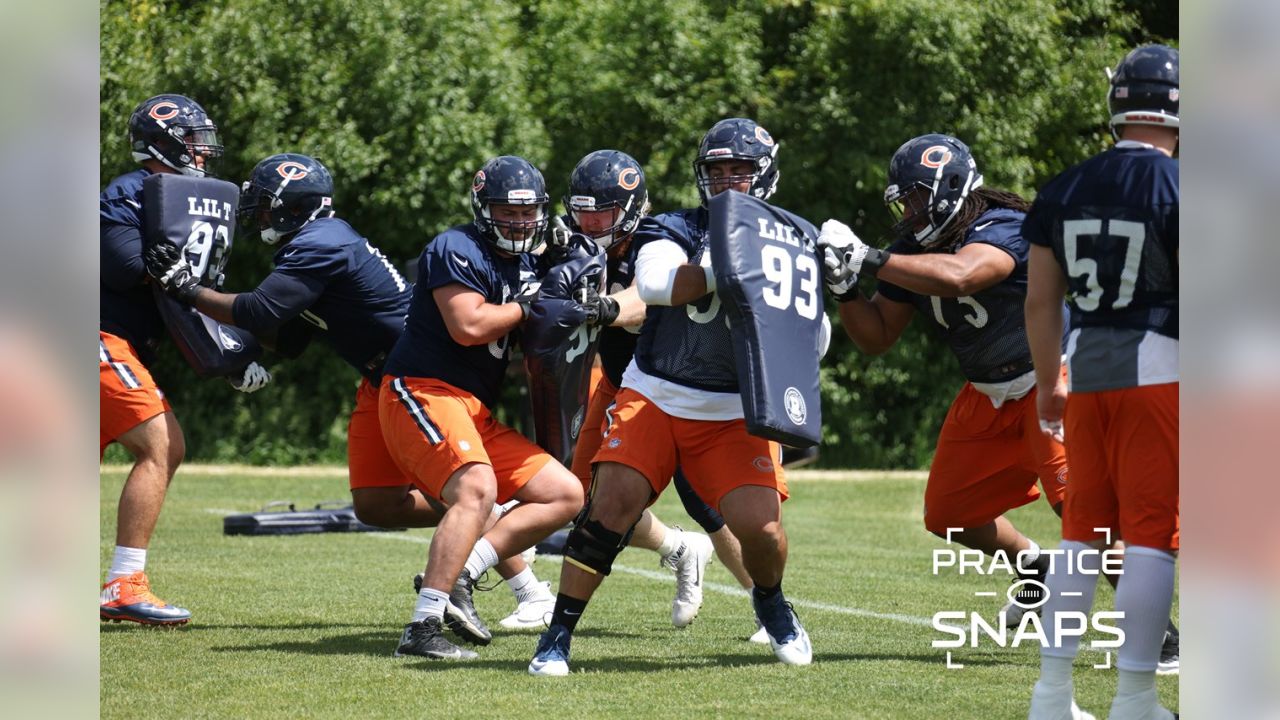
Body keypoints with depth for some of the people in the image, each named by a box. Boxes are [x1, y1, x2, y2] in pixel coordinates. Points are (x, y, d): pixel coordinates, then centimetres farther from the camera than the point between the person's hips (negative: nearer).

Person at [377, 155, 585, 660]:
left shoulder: (525, 266, 19)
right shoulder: (456, 250, -9)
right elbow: (468, 325, -21)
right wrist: (527, 306, -8)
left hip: (476, 415, 10)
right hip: (422, 392, -10)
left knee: (564, 495, 5)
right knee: (477, 488, -32)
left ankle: (459, 574, -7)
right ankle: (423, 629, -37)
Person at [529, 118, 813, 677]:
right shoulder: (677, 231, -3)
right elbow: (656, 283, -26)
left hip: (736, 415, 1)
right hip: (654, 398, -1)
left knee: (761, 527, -13)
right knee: (613, 504, -20)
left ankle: (770, 604, 22)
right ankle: (558, 634, -9)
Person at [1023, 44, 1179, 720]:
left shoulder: (1065, 189, 6)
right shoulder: (1178, 189, -11)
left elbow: (1041, 300, 10)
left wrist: (1048, 383, 21)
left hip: (1086, 367, 5)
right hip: (1159, 368, -5)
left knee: (1083, 530, 13)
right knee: (1151, 533, -1)